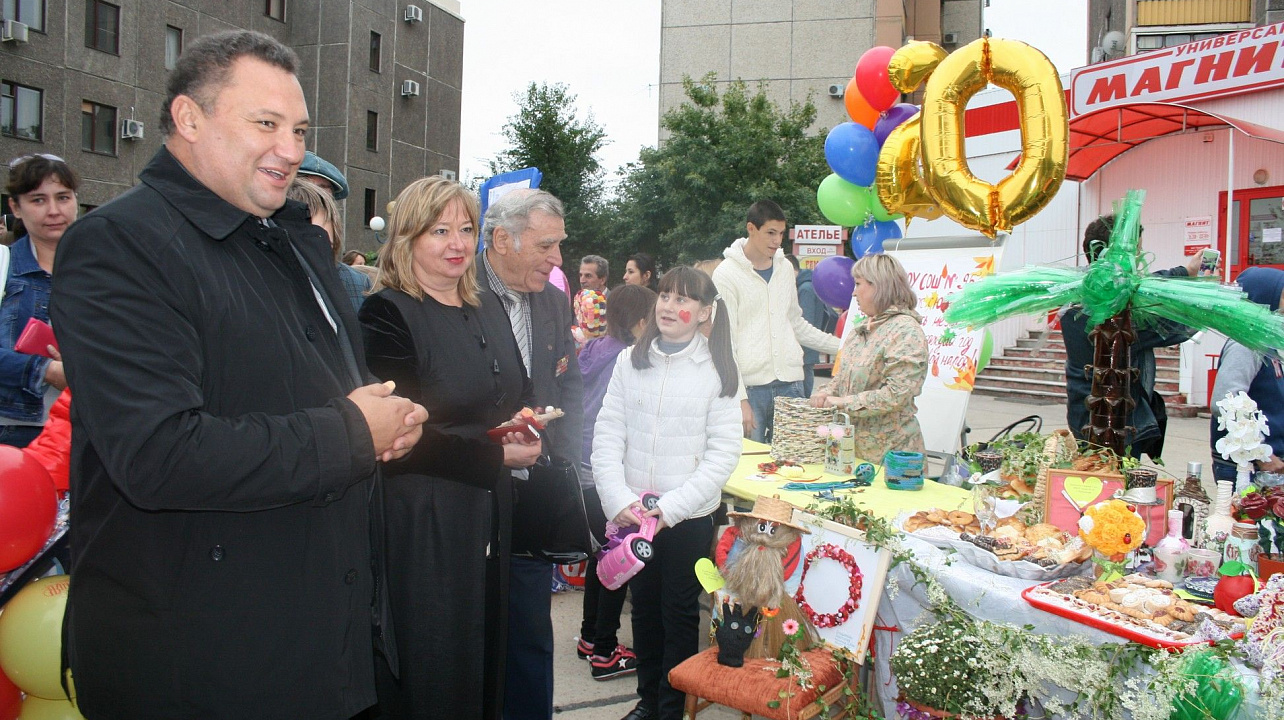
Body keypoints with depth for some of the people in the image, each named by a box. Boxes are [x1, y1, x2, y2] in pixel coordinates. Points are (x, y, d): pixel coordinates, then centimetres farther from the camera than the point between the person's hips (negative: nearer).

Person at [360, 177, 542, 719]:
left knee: (485, 655, 16)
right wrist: (497, 454, -17)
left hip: (488, 516, 7)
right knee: (431, 676, 3)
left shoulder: (488, 307, 11)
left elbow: (518, 393, 21)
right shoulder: (388, 314, -12)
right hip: (422, 523, -7)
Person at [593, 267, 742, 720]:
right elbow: (607, 436, 1)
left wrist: (670, 508, -15)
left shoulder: (717, 369, -5)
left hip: (690, 517, -2)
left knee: (679, 611, 8)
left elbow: (723, 453, -8)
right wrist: (618, 500, -12)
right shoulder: (631, 362, 1)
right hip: (632, 513, 3)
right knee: (644, 606, 14)